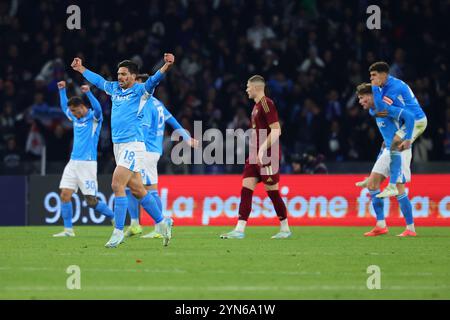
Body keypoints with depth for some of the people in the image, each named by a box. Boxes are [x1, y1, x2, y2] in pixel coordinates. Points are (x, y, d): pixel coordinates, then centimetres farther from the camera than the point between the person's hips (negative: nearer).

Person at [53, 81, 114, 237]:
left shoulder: (93, 118, -5)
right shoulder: (76, 118, 15)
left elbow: (98, 109, -27)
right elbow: (64, 107, 33)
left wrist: (88, 93, -38)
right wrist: (62, 90, 25)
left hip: (87, 163, -7)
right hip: (73, 162, 7)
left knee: (92, 202, -7)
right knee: (65, 195, -5)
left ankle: (115, 219, 12)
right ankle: (68, 230, -1)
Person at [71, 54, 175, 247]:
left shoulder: (140, 90, -5)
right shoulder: (115, 89, 15)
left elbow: (153, 80, -24)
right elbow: (98, 81, 32)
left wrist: (166, 66, -41)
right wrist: (81, 69, 42)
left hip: (132, 145, -8)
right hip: (118, 145, 8)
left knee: (117, 186, -15)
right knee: (137, 190, 10)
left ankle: (118, 232, -12)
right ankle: (162, 222, 23)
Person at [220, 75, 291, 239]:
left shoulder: (266, 104, -13)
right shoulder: (257, 106, 16)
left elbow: (276, 130, -19)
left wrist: (262, 149, -23)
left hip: (268, 156, -9)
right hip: (255, 155, 9)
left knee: (272, 192, -3)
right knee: (246, 190, 1)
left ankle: (285, 229, 10)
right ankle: (239, 230, -2)